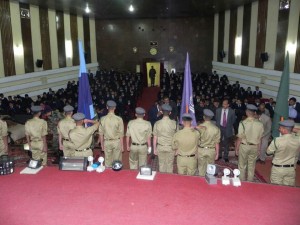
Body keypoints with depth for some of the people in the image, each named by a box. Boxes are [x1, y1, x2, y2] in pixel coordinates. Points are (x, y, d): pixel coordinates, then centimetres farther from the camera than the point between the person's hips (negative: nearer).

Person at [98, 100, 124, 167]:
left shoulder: (103, 119, -8)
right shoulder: (119, 119, -14)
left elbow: (101, 133, -1)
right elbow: (121, 134, -10)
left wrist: (102, 144, 11)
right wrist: (122, 145, 1)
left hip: (107, 142, 2)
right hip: (116, 142, -2)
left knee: (108, 161, 14)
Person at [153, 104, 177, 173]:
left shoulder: (157, 123, -10)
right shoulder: (174, 123, -12)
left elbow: (155, 138, -5)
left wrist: (154, 149, 6)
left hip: (160, 147, 1)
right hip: (170, 147, -1)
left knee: (161, 165, 15)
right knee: (170, 165, 13)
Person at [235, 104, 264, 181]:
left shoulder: (243, 123, -18)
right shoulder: (260, 124, -9)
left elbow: (240, 138, -14)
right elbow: (260, 139, -1)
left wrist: (237, 148, -2)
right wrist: (258, 149, 12)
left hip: (244, 146, -3)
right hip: (254, 147, 3)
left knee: (242, 166, 13)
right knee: (252, 166, 16)